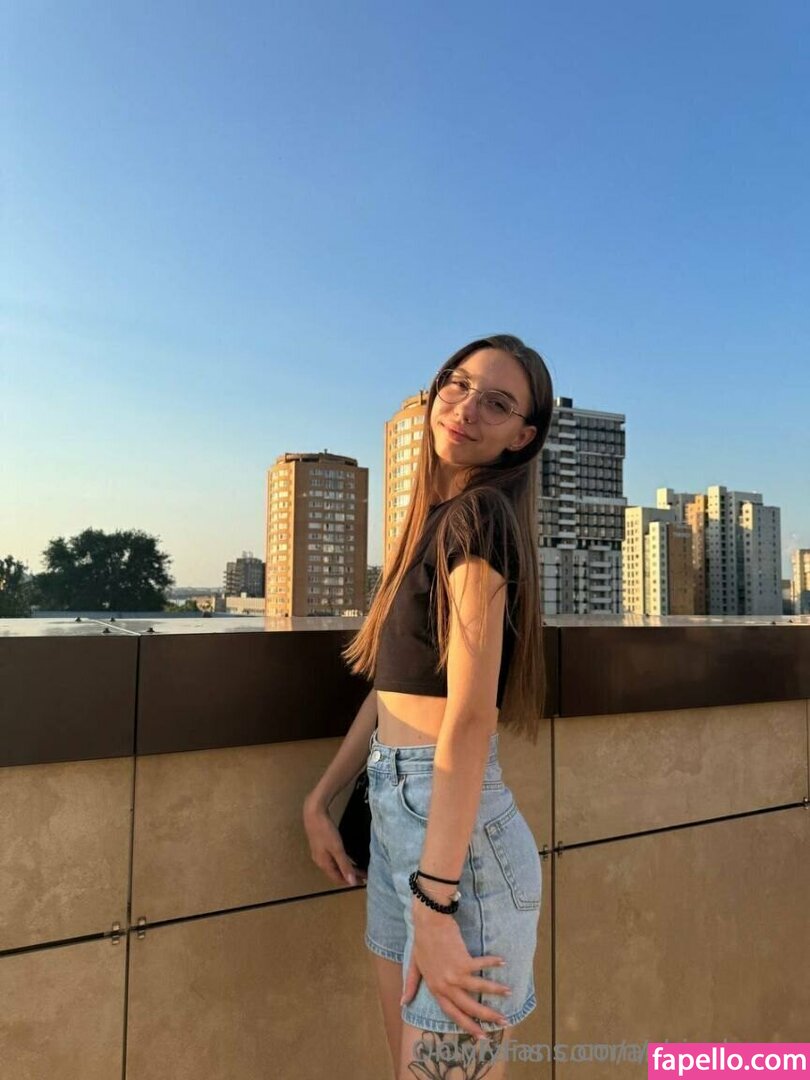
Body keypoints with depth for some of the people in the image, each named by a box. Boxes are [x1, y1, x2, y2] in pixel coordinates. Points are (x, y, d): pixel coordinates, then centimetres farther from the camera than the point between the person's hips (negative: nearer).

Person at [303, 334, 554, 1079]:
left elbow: (471, 716, -21)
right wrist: (320, 801, 16)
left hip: (455, 832, -9)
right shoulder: (435, 520, 11)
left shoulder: (477, 513, -14)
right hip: (396, 817, 9)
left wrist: (433, 903, -21)